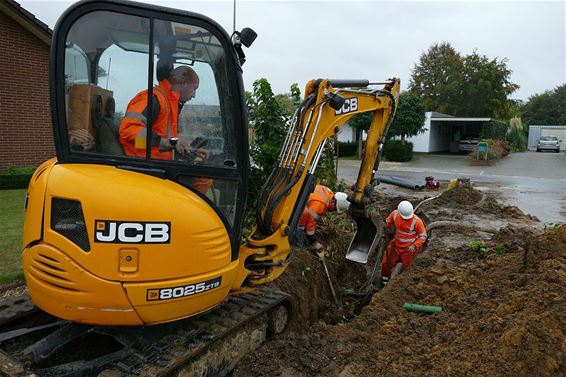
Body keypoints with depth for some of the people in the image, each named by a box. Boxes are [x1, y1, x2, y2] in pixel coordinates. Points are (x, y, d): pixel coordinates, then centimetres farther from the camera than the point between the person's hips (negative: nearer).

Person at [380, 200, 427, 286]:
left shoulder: (417, 221, -29)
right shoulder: (395, 213, -18)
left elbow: (423, 236, -16)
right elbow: (388, 221, 5)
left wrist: (414, 245, -29)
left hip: (409, 249, -4)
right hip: (396, 245, 4)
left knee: (406, 267, 16)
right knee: (387, 262, 17)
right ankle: (385, 278, 46)